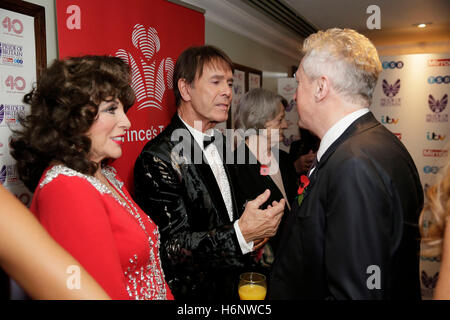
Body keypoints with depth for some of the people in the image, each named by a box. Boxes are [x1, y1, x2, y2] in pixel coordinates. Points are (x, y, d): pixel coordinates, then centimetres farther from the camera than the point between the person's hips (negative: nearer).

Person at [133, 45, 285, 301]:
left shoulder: (221, 142, 3)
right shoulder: (158, 158, -23)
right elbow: (170, 249, -24)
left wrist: (254, 232, -2)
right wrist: (240, 234, -32)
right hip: (194, 292, -7)